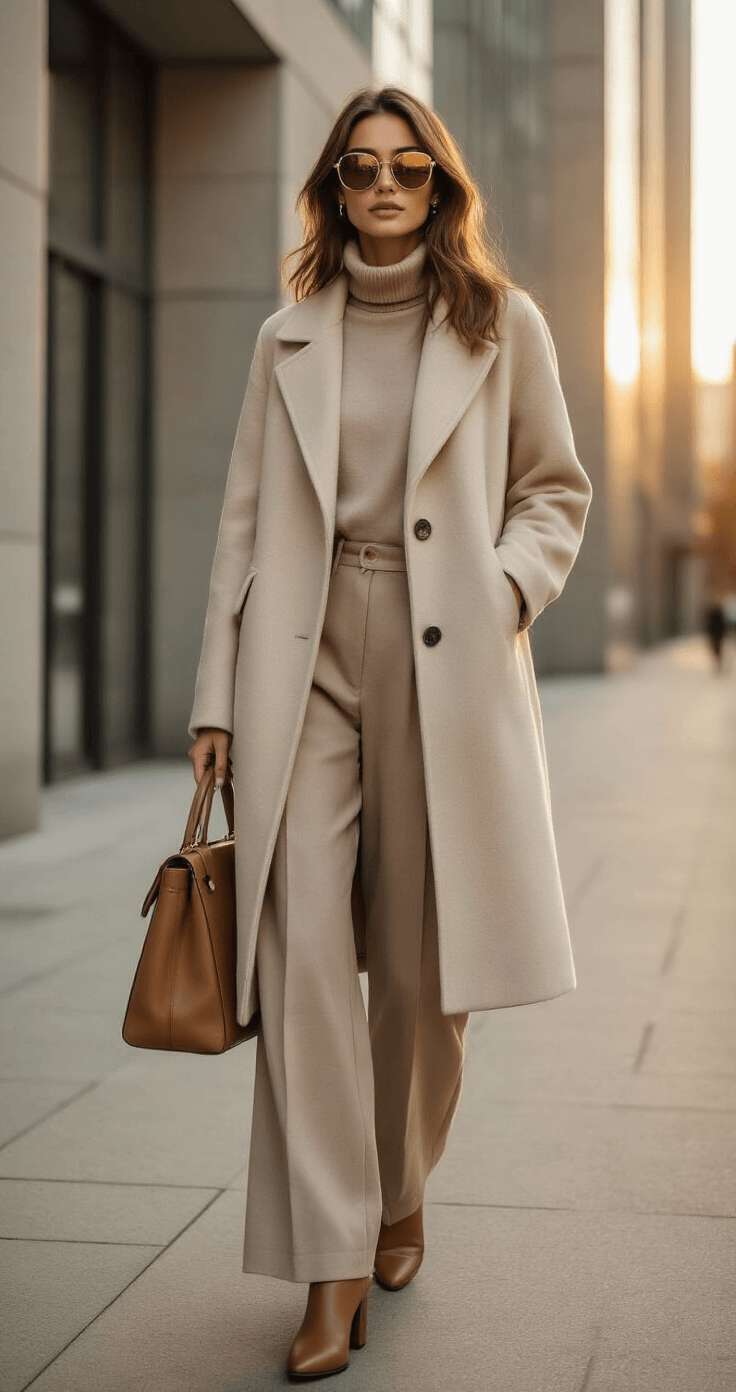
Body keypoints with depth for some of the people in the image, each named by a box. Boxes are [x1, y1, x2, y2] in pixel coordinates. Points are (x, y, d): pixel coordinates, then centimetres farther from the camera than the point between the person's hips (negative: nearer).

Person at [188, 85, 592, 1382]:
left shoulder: (501, 325, 7)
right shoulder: (289, 338, 12)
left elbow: (556, 490, 13)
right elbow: (245, 521, 11)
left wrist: (505, 588, -7)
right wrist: (216, 696, 6)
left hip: (445, 664, -1)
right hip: (305, 657, 1)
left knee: (423, 964, 4)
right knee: (301, 945, -10)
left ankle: (398, 1200, 28)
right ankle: (333, 1263, -5)